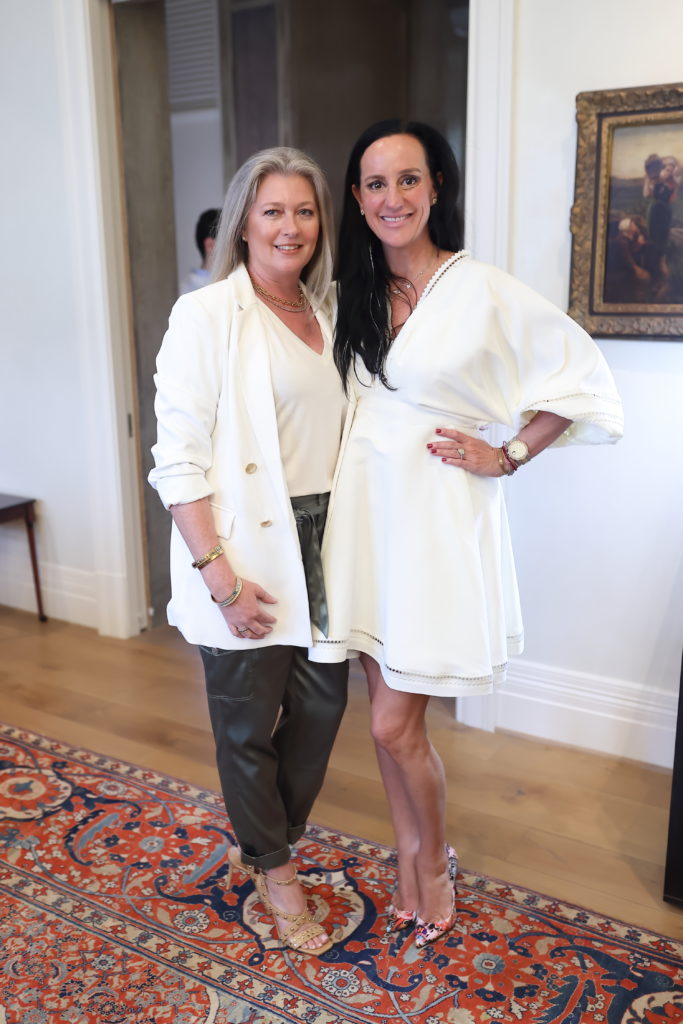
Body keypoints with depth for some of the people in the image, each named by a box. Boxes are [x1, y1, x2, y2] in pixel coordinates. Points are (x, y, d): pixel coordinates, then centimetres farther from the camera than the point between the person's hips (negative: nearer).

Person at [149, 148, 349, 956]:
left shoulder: (328, 316, 10)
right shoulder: (206, 315, -9)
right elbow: (178, 459, -13)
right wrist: (220, 576, -18)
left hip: (321, 544, 6)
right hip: (245, 555, -6)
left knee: (322, 702, 14)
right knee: (248, 721, 9)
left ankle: (263, 841, 39)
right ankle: (274, 870, 34)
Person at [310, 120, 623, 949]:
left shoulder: (485, 293, -9)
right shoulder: (353, 296, 8)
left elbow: (584, 377, -4)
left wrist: (507, 456, -8)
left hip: (438, 521, -5)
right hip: (365, 513, 5)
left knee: (394, 725, -1)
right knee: (389, 715, 14)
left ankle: (435, 861, 28)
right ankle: (409, 862, 35)